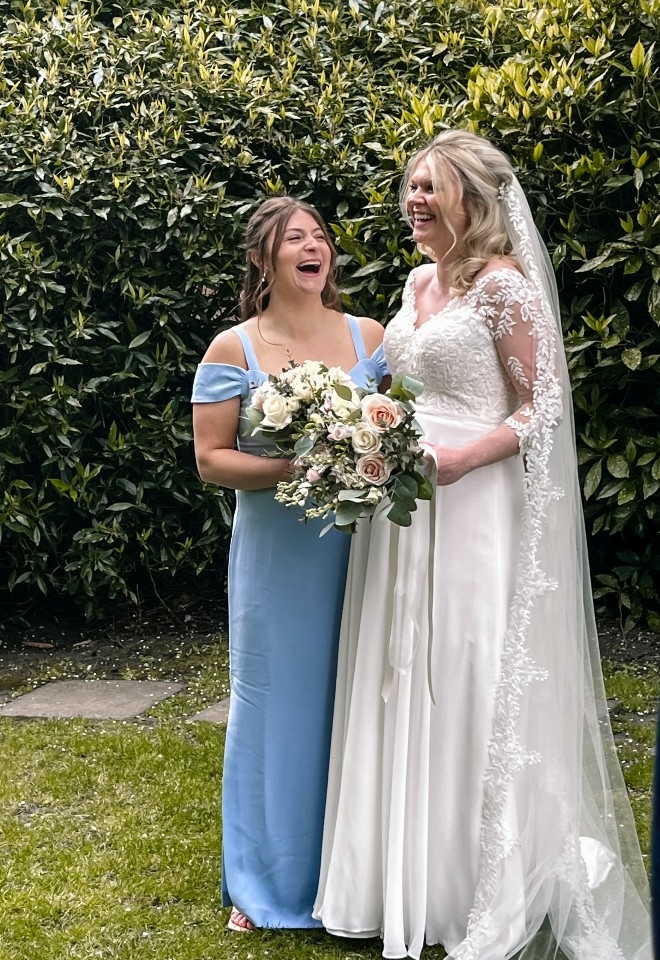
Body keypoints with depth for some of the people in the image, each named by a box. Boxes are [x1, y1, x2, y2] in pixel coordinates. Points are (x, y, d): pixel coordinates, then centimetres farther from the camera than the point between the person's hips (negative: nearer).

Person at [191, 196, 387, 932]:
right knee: (279, 700, 6)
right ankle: (267, 881, 22)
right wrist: (292, 470, -19)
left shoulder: (369, 337, 4)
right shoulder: (233, 350, -2)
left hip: (362, 546, 2)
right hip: (277, 552, -2)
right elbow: (211, 460, -4)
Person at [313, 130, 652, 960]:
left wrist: (453, 462, -22)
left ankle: (498, 892, 16)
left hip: (473, 508, -8)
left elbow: (543, 409, -12)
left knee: (472, 676, -1)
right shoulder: (418, 282, 13)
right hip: (404, 502, 8)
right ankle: (415, 871, 26)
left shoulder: (504, 284, -10)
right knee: (408, 678, 11)